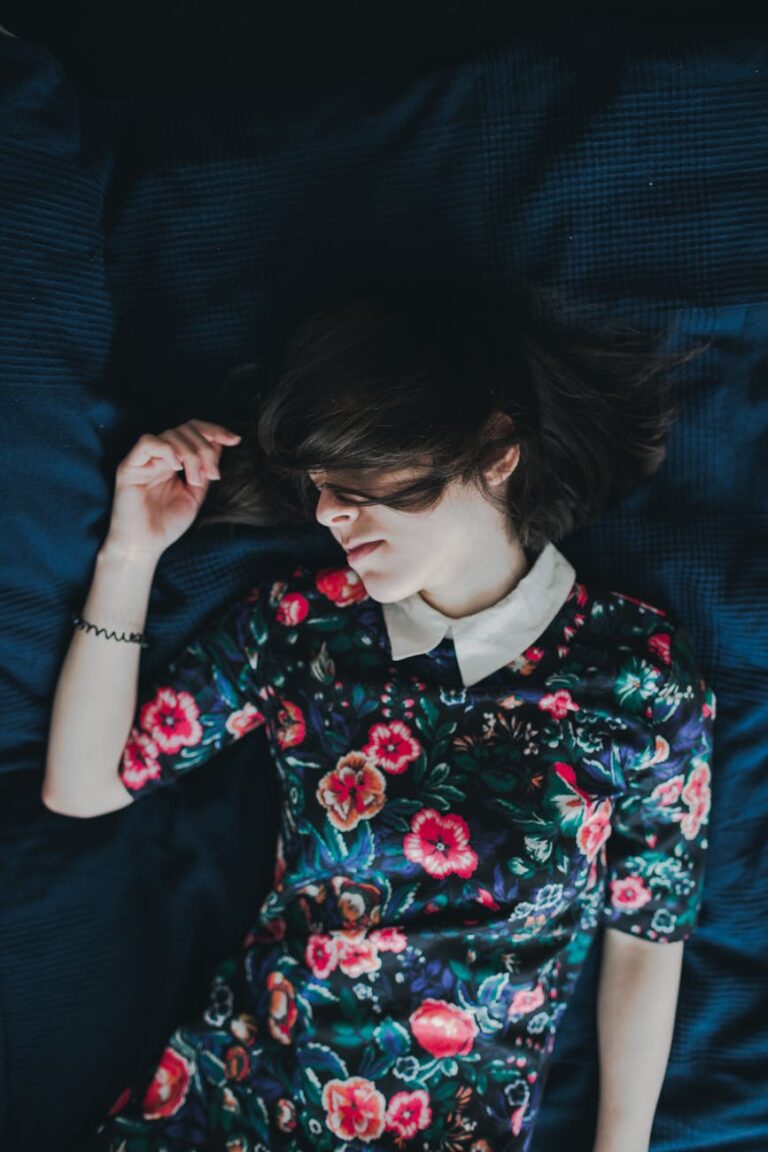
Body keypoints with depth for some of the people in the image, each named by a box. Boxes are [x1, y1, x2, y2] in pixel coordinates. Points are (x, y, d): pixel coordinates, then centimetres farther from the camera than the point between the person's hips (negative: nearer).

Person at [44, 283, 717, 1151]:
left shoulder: (639, 674, -13)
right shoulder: (299, 621, -8)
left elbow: (646, 941, -2)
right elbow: (81, 786, -4)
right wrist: (129, 554, -12)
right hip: (231, 1082, 0)